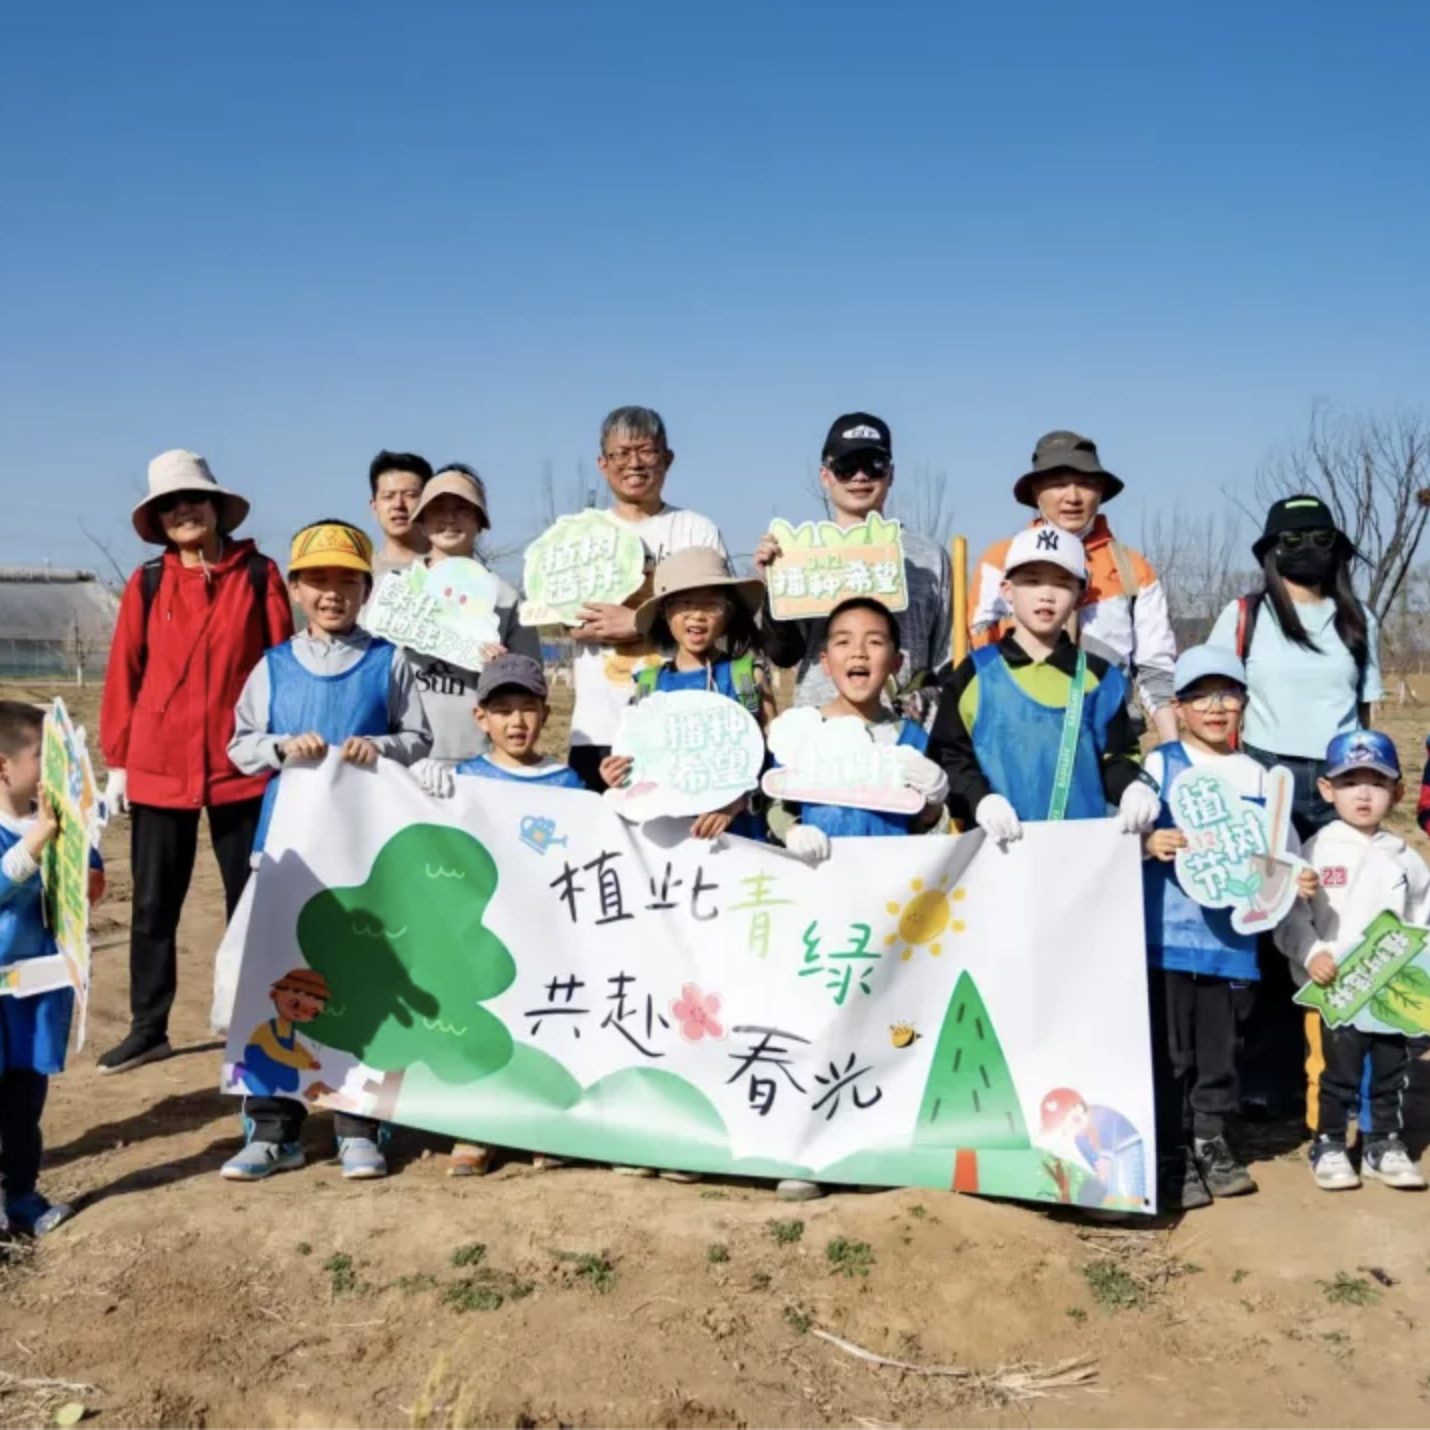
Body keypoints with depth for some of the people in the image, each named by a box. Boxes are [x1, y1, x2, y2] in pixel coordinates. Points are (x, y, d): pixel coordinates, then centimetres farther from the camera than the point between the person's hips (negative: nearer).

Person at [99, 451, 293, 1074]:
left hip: (242, 767, -1)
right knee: (154, 903, 8)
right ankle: (147, 1027, 20)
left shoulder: (260, 576, 0)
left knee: (251, 900, 7)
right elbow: (122, 675, 5)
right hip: (157, 769, 2)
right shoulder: (146, 583, 4)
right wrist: (116, 761, 2)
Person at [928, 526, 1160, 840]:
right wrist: (979, 799, -17)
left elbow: (1116, 756, 12)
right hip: (998, 843, -2)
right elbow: (948, 755, 2)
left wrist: (1131, 788, -11)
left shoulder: (1098, 678, 9)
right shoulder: (975, 673, 3)